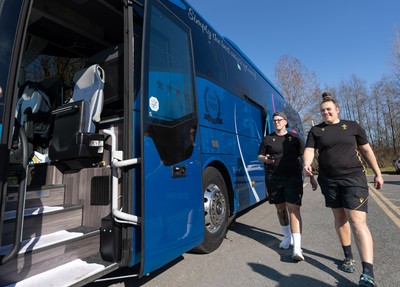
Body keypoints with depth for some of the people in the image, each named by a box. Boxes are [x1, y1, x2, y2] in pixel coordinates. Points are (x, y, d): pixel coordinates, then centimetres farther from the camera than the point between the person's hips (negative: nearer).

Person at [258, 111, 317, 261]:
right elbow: (260, 157, 10)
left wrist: (312, 176, 3)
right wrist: (265, 159, -13)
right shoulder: (268, 139, 6)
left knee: (293, 208, -12)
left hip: (293, 178, -2)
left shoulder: (295, 138, 4)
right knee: (280, 208, 13)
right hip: (274, 179, 2)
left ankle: (297, 248, -11)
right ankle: (287, 236, 35)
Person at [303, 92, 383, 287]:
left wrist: (377, 174, 9)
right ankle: (348, 256, 31)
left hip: (354, 178, -2)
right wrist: (307, 164, -28)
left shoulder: (352, 126, 6)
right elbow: (309, 150, -7)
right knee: (340, 219, 14)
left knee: (357, 222, -11)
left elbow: (367, 151, 11)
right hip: (329, 181, 2)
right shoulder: (316, 131, 6)